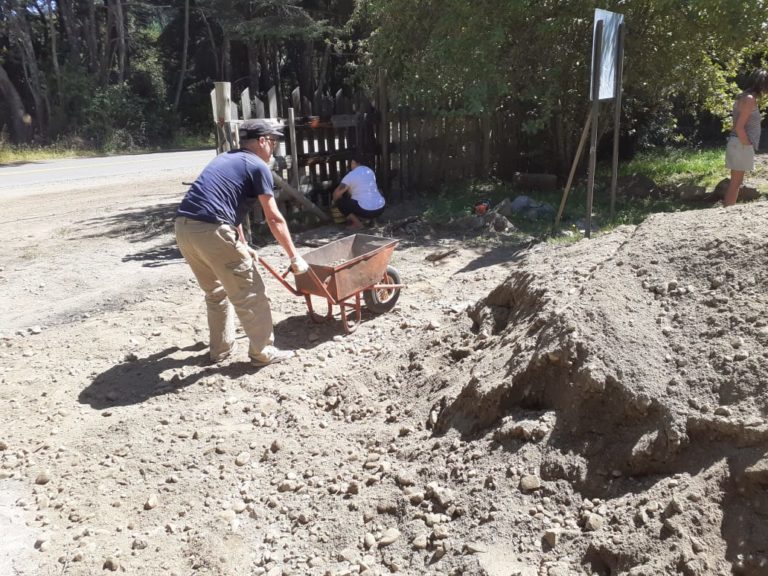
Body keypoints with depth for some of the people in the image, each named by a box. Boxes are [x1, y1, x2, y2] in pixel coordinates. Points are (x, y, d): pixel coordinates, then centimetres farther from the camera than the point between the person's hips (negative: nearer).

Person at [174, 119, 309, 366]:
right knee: (249, 293, 4)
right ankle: (263, 352, 13)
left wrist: (242, 246, 43)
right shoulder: (257, 166, 2)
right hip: (210, 231, -9)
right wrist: (294, 257, 4)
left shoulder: (224, 159, 27)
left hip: (183, 227, 9)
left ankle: (221, 349, 32)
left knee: (216, 291, 24)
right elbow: (274, 219, -2)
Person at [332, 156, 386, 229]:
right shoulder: (369, 171, 15)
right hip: (380, 209, 8)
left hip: (366, 211, -7)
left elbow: (337, 192, -10)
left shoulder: (351, 175, -6)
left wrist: (334, 202, 11)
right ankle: (371, 219, 18)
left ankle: (357, 224, 0)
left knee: (340, 202, 5)